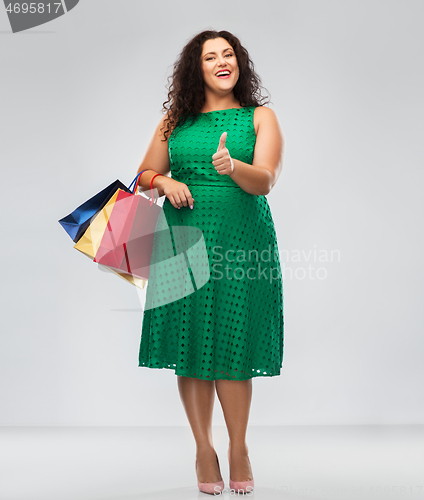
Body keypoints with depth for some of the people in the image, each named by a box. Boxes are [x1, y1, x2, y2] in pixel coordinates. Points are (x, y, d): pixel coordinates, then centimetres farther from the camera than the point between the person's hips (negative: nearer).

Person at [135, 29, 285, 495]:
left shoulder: (260, 118, 6)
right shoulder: (175, 120, 13)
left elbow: (265, 181, -7)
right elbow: (144, 174, 19)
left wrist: (232, 167, -28)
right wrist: (165, 181, -3)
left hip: (240, 240, -2)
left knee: (231, 343, -3)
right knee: (189, 339, 1)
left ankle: (238, 448, 13)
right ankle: (203, 448, 14)